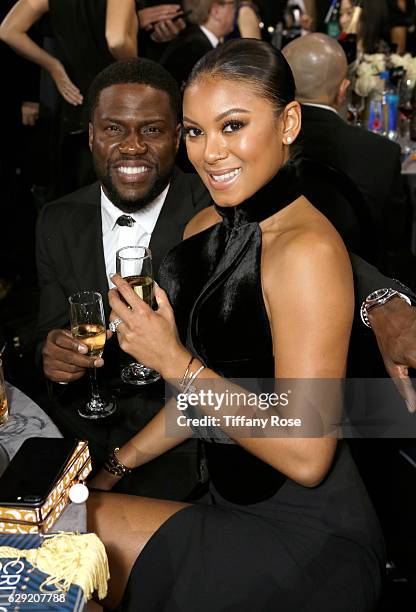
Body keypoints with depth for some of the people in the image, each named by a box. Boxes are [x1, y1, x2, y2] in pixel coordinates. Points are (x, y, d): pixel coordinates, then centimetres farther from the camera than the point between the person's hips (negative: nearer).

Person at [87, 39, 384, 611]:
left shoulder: (307, 249, -22)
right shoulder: (204, 228, 5)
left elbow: (307, 456, -23)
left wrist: (173, 360, -20)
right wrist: (116, 466, 9)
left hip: (304, 537, -7)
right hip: (233, 504, 7)